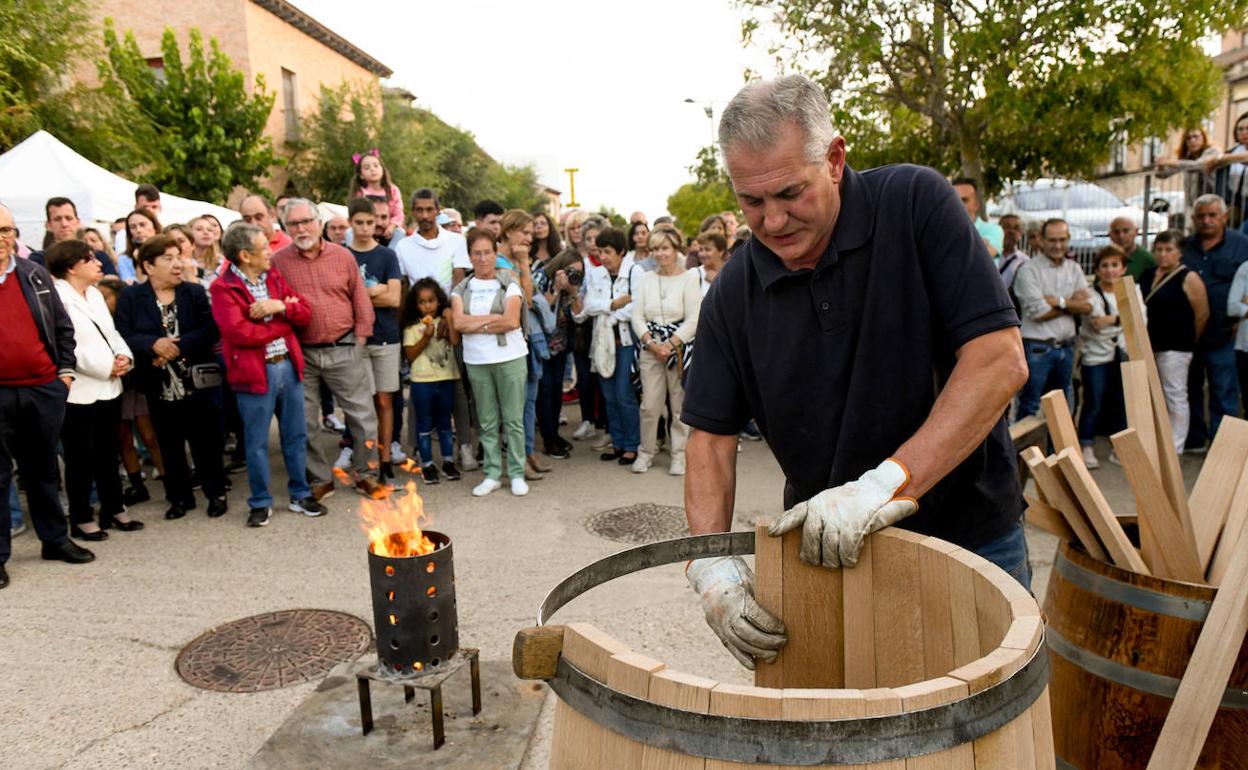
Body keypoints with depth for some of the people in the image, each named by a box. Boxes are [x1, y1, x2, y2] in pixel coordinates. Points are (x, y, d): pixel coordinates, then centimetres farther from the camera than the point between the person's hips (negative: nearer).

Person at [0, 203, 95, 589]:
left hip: (45, 389, 3)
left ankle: (55, 539, 27)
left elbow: (63, 326, 12)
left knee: (43, 469, 15)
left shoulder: (35, 274, 8)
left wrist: (66, 370, 5)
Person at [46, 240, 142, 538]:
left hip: (109, 388, 8)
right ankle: (81, 518, 15)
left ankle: (113, 509, 26)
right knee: (81, 458, 3)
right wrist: (105, 366, -17)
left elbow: (111, 332, 16)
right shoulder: (57, 297, -14)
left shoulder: (95, 294, 14)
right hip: (78, 392, -8)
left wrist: (124, 356, -4)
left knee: (108, 454, 15)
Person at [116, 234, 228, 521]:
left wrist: (178, 346, -21)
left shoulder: (195, 292, 1)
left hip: (196, 381, -1)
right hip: (159, 386, 1)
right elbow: (124, 336, -8)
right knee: (170, 445, 11)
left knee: (206, 440, 6)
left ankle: (216, 493, 19)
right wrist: (154, 344, -25)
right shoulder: (131, 297, 0)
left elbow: (210, 331, -11)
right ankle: (179, 497, 25)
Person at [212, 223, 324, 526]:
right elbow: (239, 332, -20)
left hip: (289, 366, 5)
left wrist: (280, 306, -13)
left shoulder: (275, 277, 11)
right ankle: (260, 503, 20)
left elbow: (305, 314, 8)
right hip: (255, 373, -5)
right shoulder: (223, 288, -8)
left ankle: (300, 495, 26)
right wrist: (283, 326, -9)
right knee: (256, 442, 6)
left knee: (296, 436, 13)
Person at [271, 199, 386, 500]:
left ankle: (366, 474, 19)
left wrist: (359, 339, 2)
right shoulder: (277, 262, 0)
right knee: (304, 422, 8)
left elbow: (361, 301, 5)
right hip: (300, 354, 0)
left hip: (343, 349, 0)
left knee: (362, 415, 4)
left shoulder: (342, 256, 3)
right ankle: (319, 480, 24)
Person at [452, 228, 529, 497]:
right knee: (487, 421, 7)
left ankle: (517, 474, 10)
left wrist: (476, 325, -8)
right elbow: (458, 322, -6)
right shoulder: (462, 288, 9)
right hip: (476, 361, 2)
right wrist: (494, 318, -9)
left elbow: (512, 321, -12)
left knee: (513, 419, 1)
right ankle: (492, 474, 16)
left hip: (510, 358, -2)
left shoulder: (509, 283, 1)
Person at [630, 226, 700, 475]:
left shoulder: (689, 279, -1)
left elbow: (694, 320, -8)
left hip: (680, 348, -3)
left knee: (680, 405, 3)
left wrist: (670, 345, -14)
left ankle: (679, 455, 14)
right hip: (650, 349, 3)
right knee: (649, 405, 2)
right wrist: (652, 344, -9)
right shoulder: (646, 279, 11)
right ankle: (646, 451, 17)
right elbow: (637, 316, 5)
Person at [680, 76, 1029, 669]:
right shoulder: (735, 291, -6)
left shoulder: (914, 204, -14)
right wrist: (710, 559, -18)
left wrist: (887, 484, -30)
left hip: (966, 536, -2)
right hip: (826, 551, 2)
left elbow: (1000, 360, -21)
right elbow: (711, 435, -3)